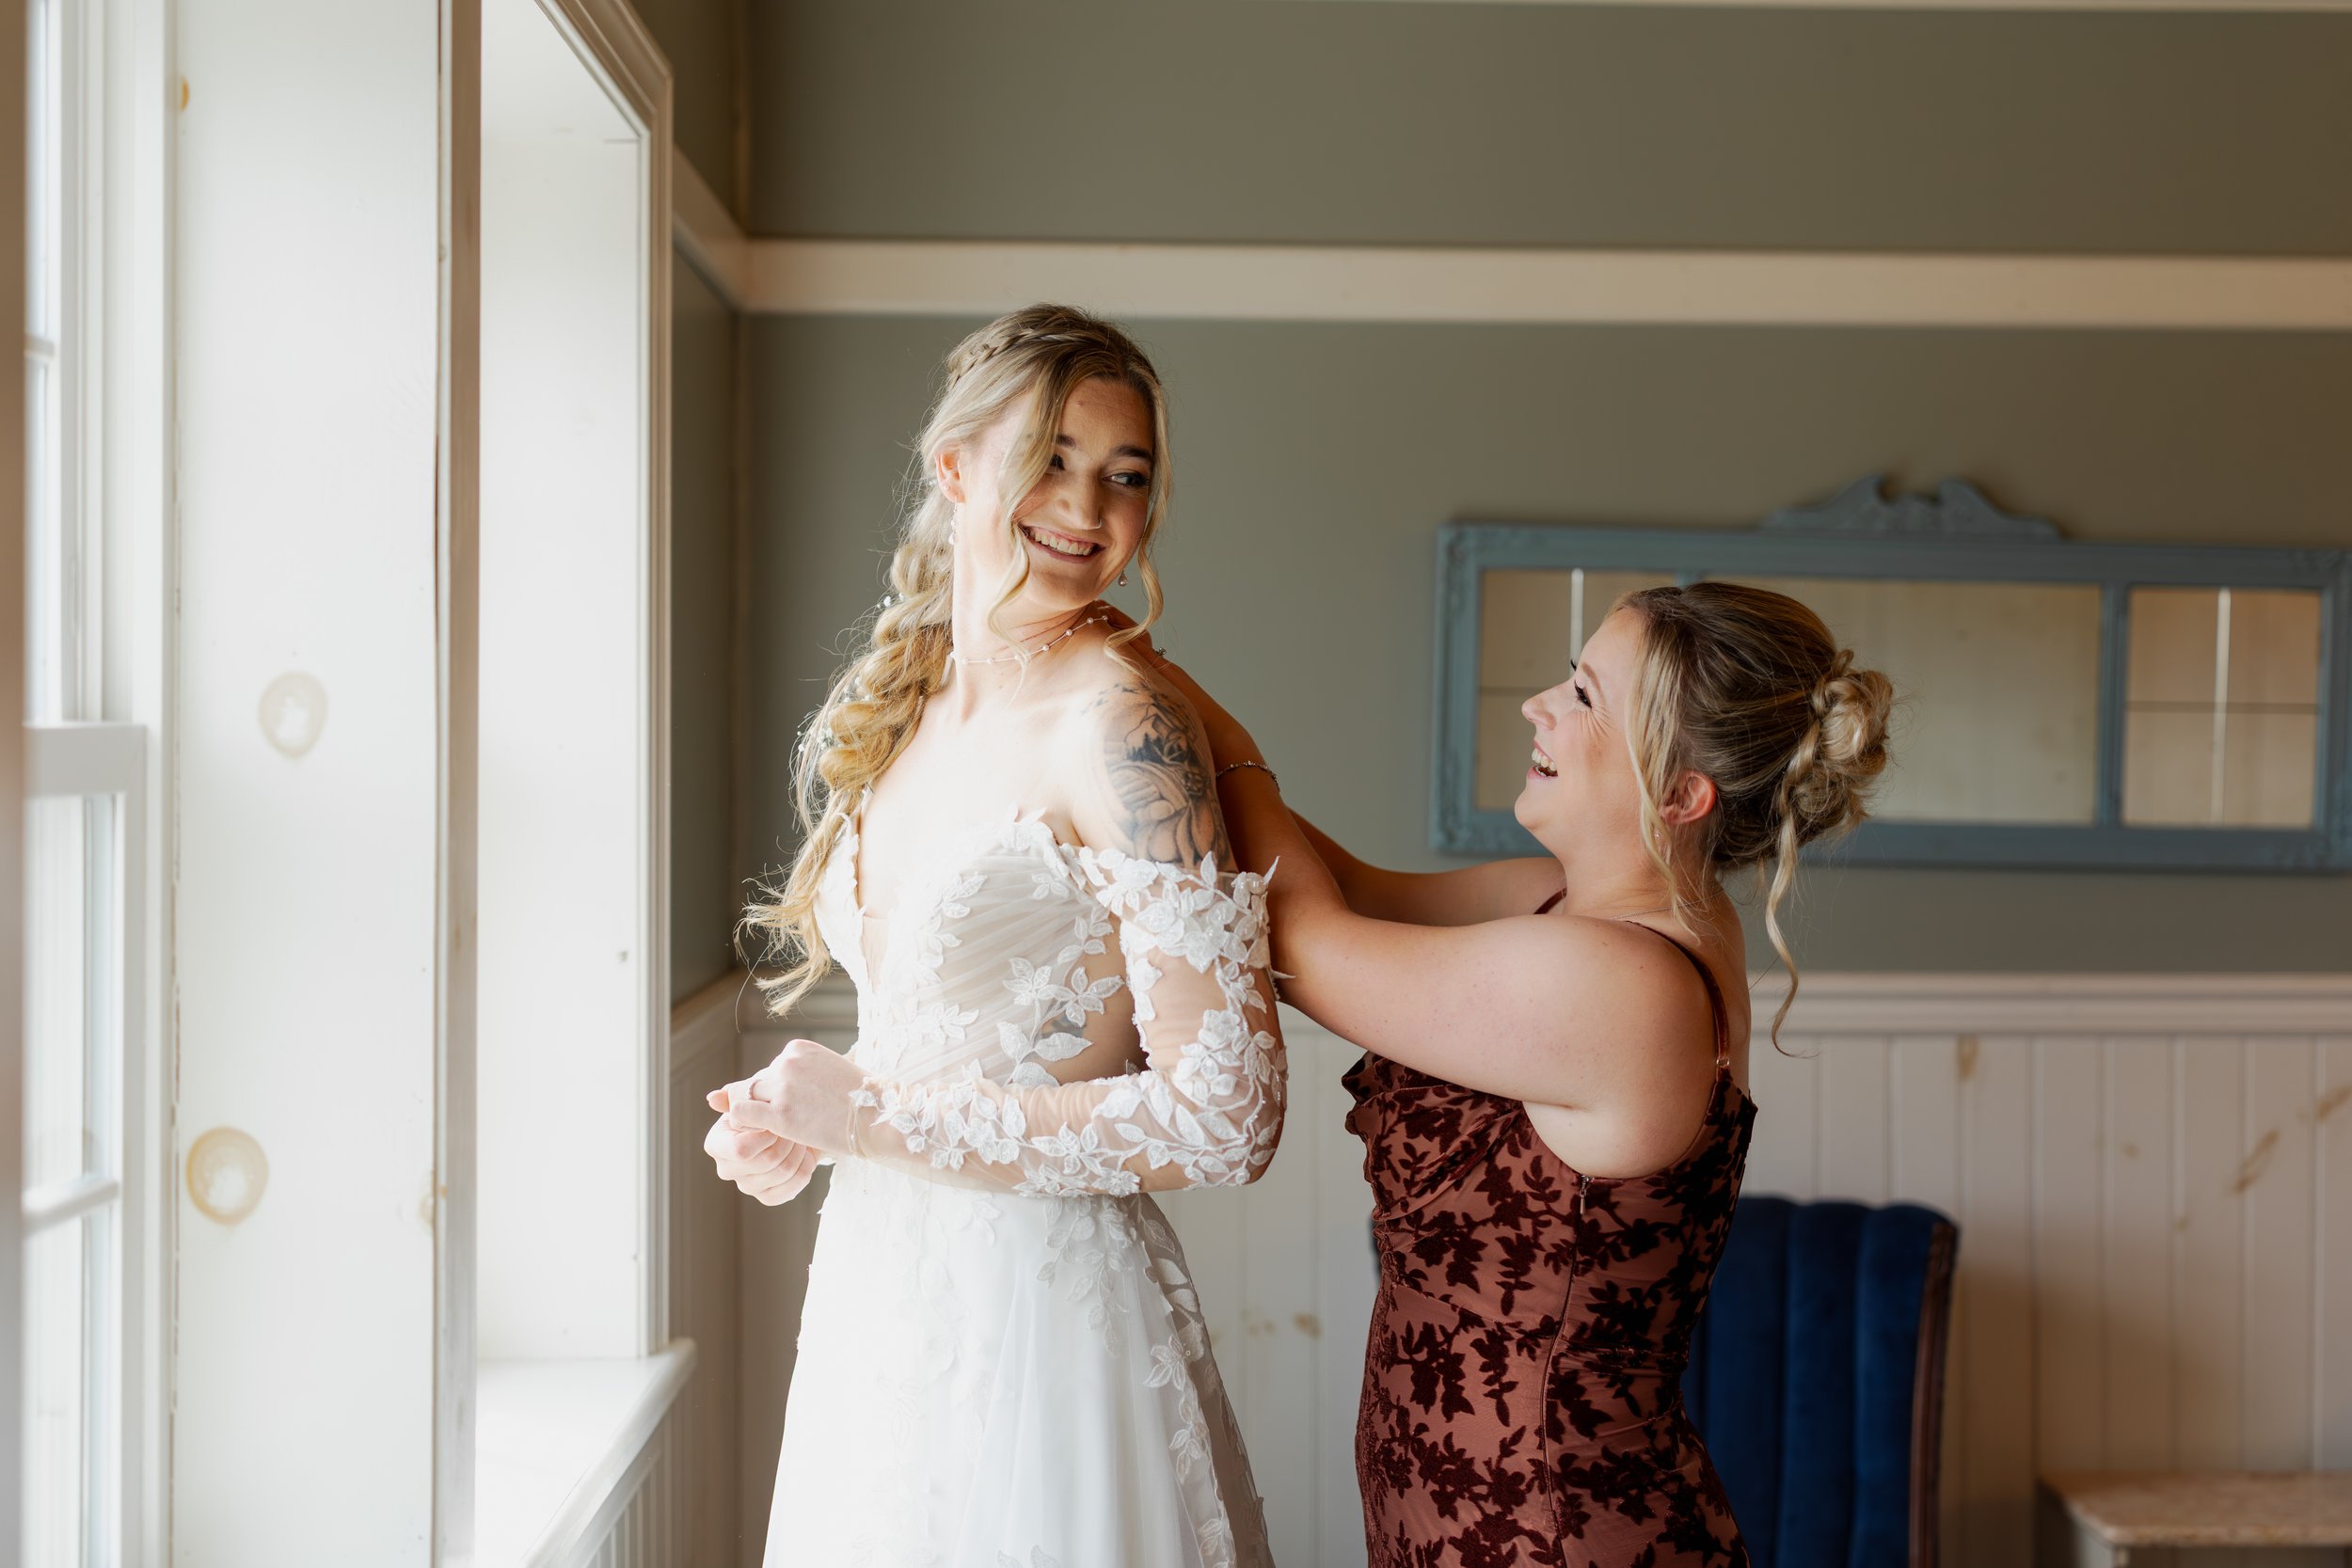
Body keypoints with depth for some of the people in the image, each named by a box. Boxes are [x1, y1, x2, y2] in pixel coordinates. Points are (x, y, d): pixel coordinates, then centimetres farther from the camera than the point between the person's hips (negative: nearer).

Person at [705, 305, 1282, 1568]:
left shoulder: (1118, 727, -18)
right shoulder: (899, 707, 6)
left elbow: (1223, 1120, -22)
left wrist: (874, 1116, -16)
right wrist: (797, 1117, 1)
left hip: (1042, 1310, -7)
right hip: (881, 1290, 7)